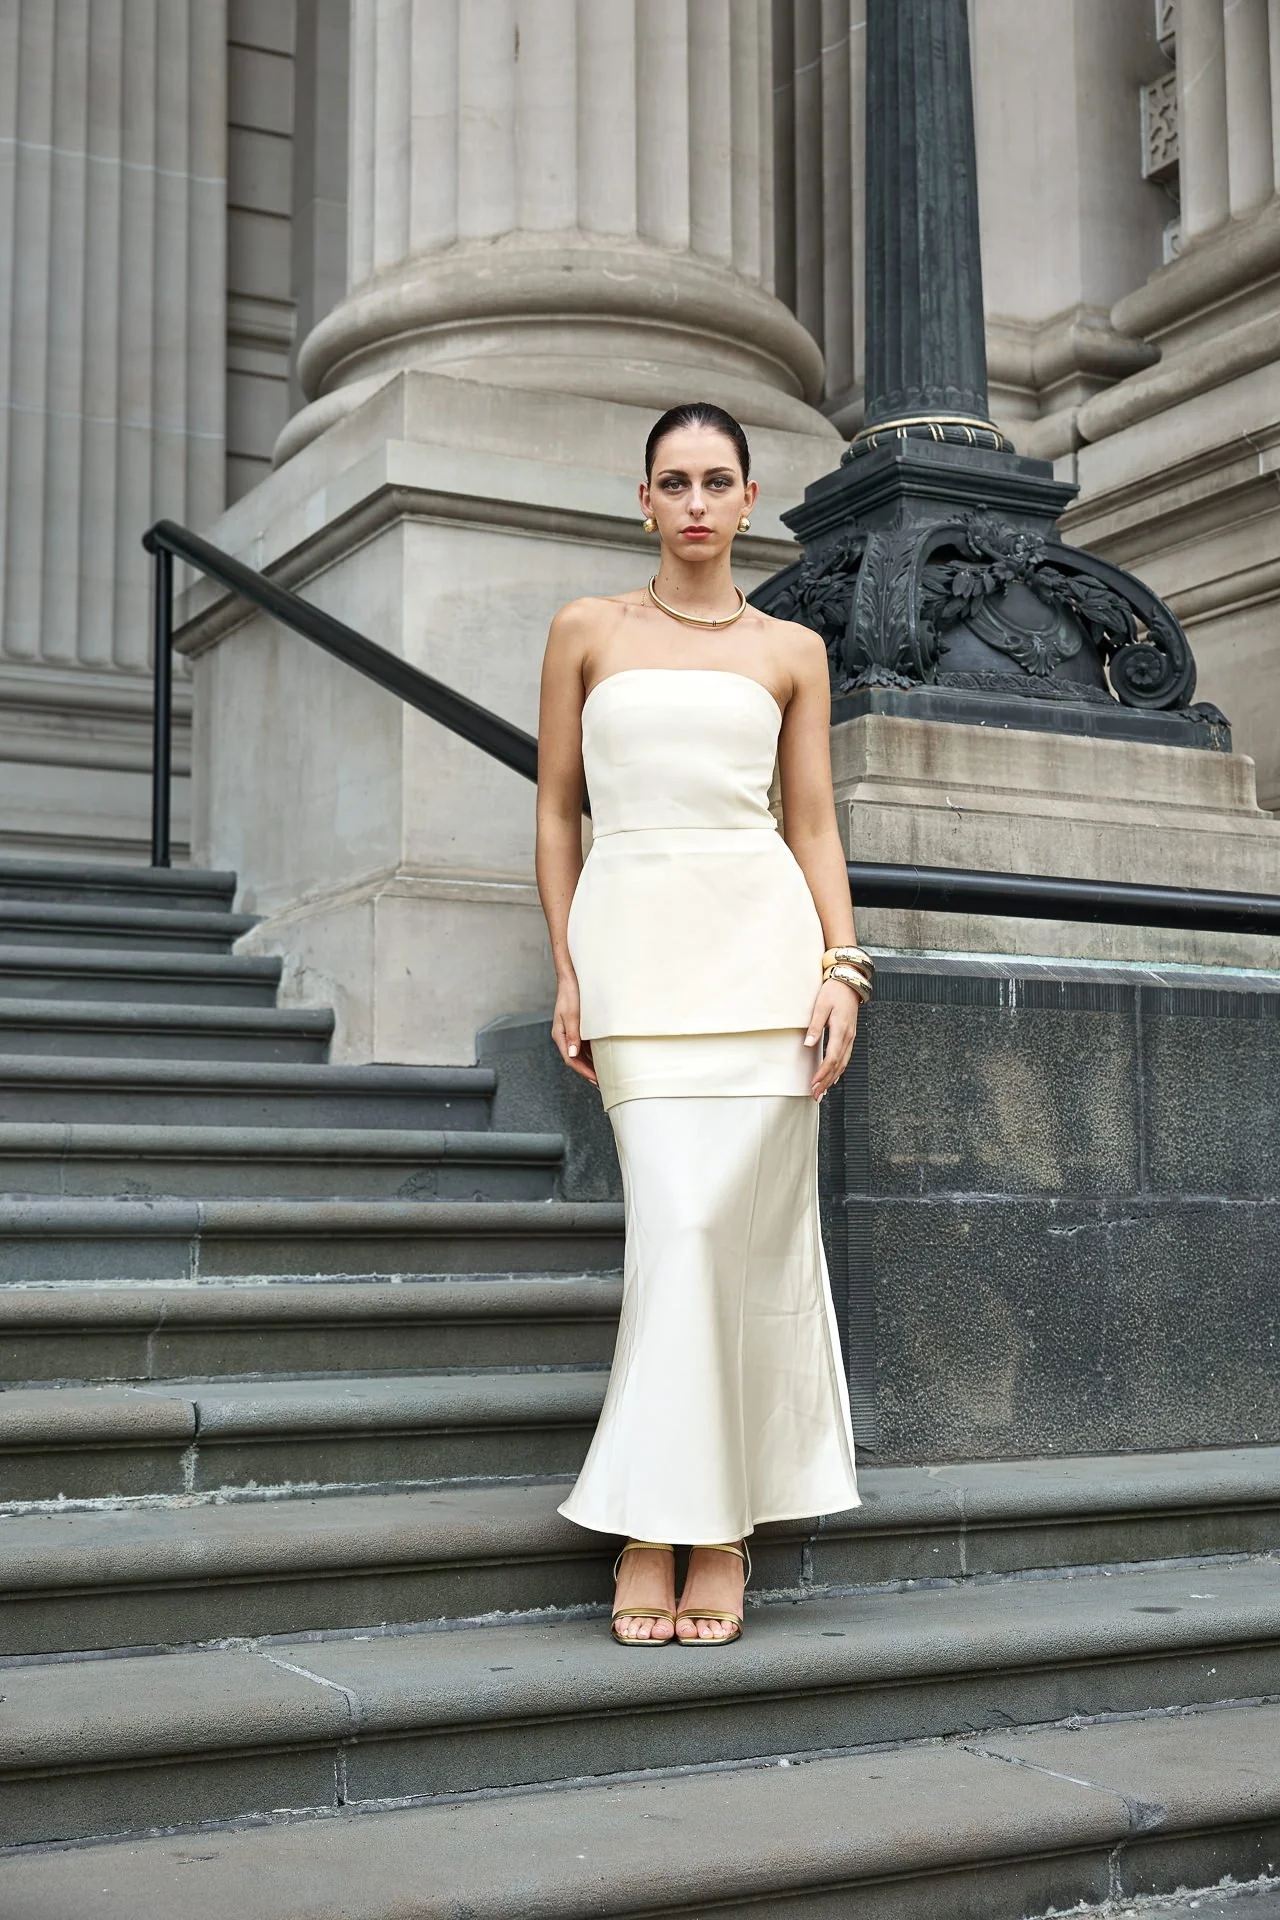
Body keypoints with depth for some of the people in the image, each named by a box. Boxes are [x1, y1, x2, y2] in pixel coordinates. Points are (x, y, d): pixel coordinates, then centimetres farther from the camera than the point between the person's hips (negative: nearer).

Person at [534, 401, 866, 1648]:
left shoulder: (791, 651, 14)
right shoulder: (587, 632, 12)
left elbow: (814, 824, 11)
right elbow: (557, 810, 11)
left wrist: (843, 967, -1)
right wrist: (568, 974, 4)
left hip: (762, 937, 1)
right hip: (636, 939, -1)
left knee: (746, 1228, -5)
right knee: (678, 1222, -11)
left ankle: (712, 1519, 5)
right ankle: (666, 1526, -1)